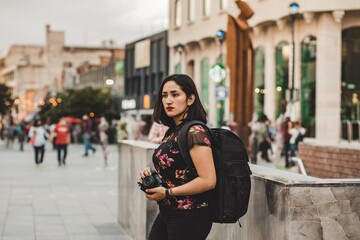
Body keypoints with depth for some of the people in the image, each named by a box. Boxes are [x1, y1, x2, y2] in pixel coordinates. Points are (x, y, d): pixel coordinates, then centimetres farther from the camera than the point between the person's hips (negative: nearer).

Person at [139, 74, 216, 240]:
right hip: (168, 213, 9)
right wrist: (151, 174, 3)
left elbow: (208, 180, -24)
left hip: (189, 218, -9)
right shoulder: (173, 131, 10)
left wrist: (167, 193, -18)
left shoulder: (195, 132, -17)